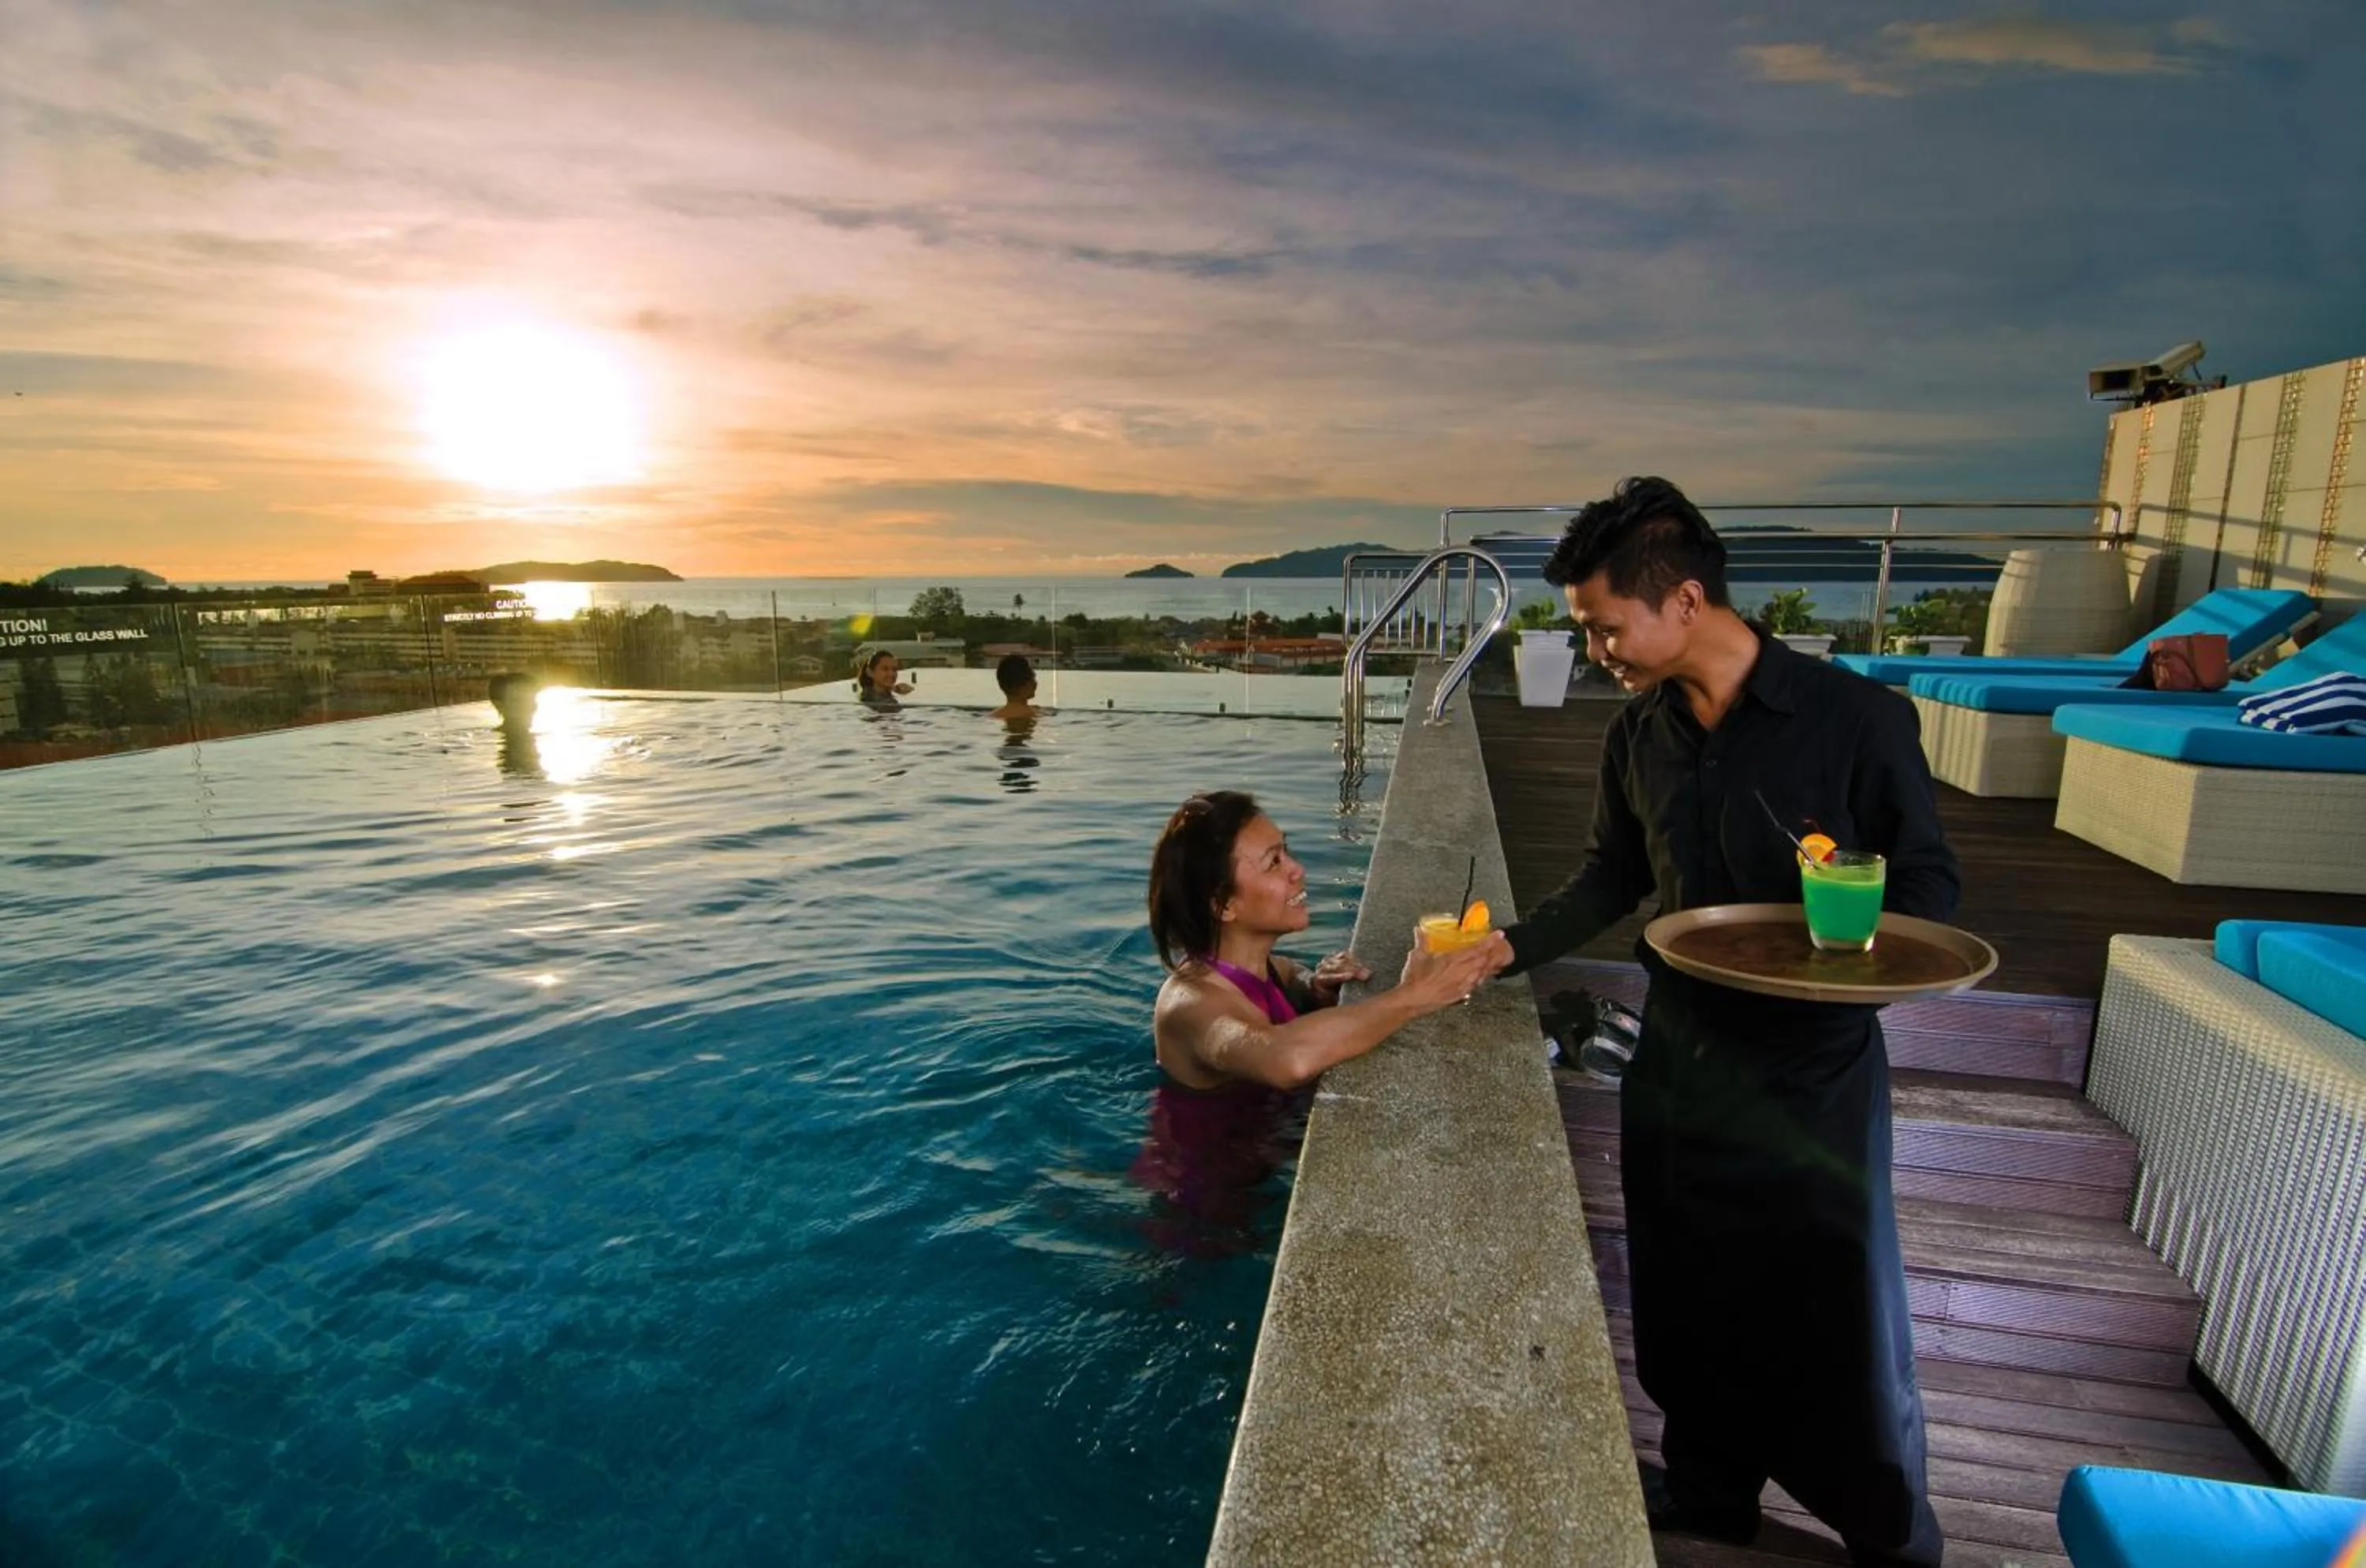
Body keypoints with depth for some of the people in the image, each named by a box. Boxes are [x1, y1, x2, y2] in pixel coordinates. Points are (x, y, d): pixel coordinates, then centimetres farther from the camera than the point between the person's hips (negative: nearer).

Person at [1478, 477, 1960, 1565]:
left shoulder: (1855, 718, -15)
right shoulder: (1639, 735, 0)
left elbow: (1928, 883, -7)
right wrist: (1510, 949, 0)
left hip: (1813, 1067, -4)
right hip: (1678, 1057, 5)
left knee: (1839, 1313, 11)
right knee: (1689, 1300, 17)